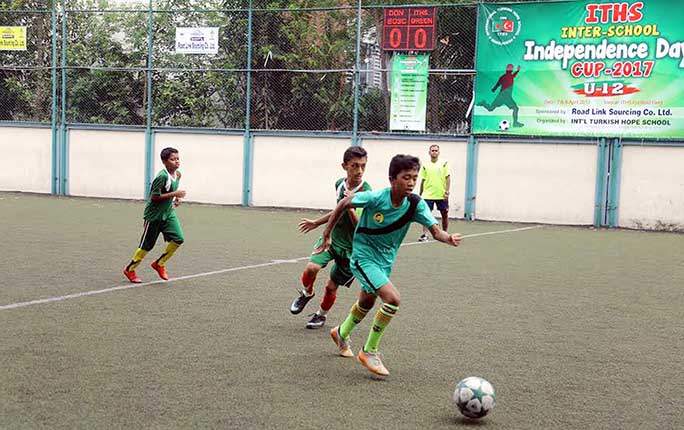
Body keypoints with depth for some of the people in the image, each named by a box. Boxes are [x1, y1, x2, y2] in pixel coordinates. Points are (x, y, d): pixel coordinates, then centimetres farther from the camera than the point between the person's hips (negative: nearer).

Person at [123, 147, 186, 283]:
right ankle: (129, 270, 24)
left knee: (178, 238, -10)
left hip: (168, 213, 7)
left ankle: (159, 263, 11)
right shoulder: (162, 176, -23)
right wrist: (174, 194, -25)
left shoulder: (178, 175, 2)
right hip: (154, 215, -7)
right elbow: (154, 196, -24)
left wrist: (177, 198, 2)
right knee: (146, 245, 3)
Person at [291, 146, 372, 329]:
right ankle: (306, 293, 12)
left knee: (331, 286, 5)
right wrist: (316, 223, 25)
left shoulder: (367, 193, -20)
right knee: (311, 267, -20)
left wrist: (350, 208, -36)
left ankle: (322, 314, 34)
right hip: (332, 236, 4)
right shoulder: (339, 184, -2)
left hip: (350, 247, -4)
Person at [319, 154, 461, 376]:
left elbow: (435, 230, -23)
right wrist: (327, 234, -7)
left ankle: (341, 333, 55)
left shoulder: (415, 204, -16)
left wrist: (448, 238, -45)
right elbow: (344, 203, -12)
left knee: (367, 303, 25)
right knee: (393, 299, -22)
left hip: (386, 260, 6)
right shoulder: (375, 198, -26)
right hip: (364, 255, -6)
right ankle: (369, 352, -7)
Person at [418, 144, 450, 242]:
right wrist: (420, 194, 11)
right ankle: (424, 234, -2)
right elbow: (423, 180, 11)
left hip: (441, 195, -1)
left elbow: (448, 178, -2)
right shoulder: (425, 166, 5)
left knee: (445, 214, 6)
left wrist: (447, 191, -12)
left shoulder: (444, 163, 1)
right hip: (428, 194, 1)